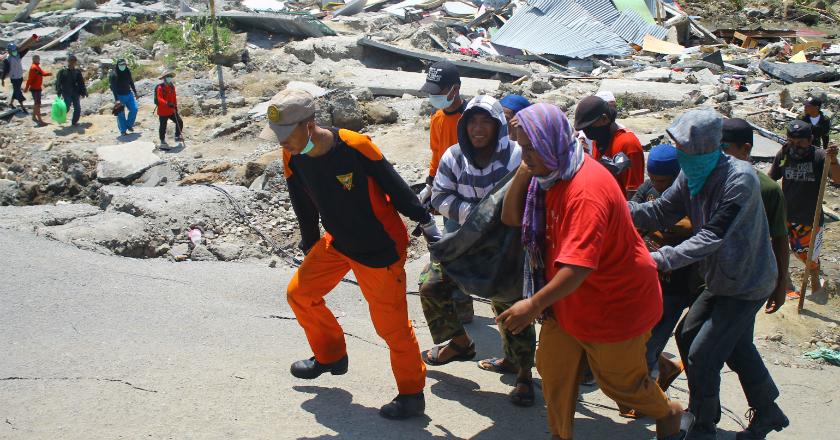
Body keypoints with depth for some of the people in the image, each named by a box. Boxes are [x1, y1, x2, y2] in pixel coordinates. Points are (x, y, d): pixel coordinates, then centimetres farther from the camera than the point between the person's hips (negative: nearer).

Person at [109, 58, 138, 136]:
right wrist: (116, 99, -22)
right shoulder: (114, 74, -16)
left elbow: (131, 83, 14)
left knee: (134, 109, 1)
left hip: (129, 94, 5)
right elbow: (113, 87, -18)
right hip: (120, 96, -5)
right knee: (121, 114, 1)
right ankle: (123, 130, 11)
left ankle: (129, 125, 22)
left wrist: (135, 92, 18)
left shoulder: (128, 71, 1)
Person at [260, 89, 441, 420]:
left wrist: (425, 221, -11)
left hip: (379, 248, -7)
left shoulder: (355, 147, -30)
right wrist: (309, 247, 17)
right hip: (337, 241, 7)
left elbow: (395, 186, -18)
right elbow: (304, 206, 7)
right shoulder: (292, 158, -10)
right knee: (299, 293, 11)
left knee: (390, 322, -1)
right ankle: (330, 356, 35)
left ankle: (412, 394, 18)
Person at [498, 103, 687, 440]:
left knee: (620, 381, 13)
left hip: (615, 302, -7)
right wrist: (524, 170, -16)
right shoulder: (550, 174, -2)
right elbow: (511, 217, -4)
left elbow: (580, 263, -39)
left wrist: (534, 304, -44)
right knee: (553, 369, 6)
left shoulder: (586, 190, -32)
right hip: (568, 300, 8)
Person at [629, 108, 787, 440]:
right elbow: (659, 213, -6)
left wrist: (662, 259, -39)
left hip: (746, 283, -9)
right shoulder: (692, 175, -4)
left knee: (702, 355, -8)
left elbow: (713, 236, -33)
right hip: (722, 279, 9)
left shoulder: (740, 179, -28)